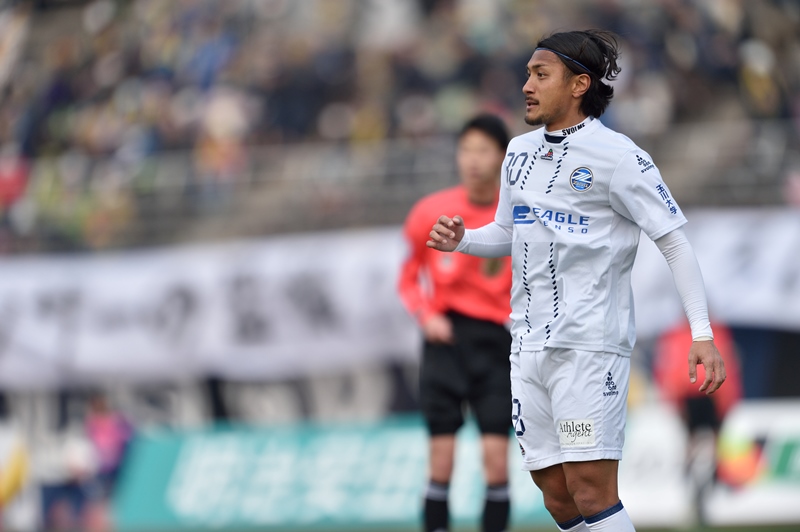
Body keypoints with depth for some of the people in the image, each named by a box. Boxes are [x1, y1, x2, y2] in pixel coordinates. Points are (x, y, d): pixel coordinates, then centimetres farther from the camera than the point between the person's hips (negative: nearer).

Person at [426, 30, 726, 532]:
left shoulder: (616, 155, -8)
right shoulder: (521, 150, 14)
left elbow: (675, 241, -7)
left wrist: (703, 334, -15)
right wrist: (461, 239, 5)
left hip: (591, 344, -7)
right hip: (530, 345, 7)